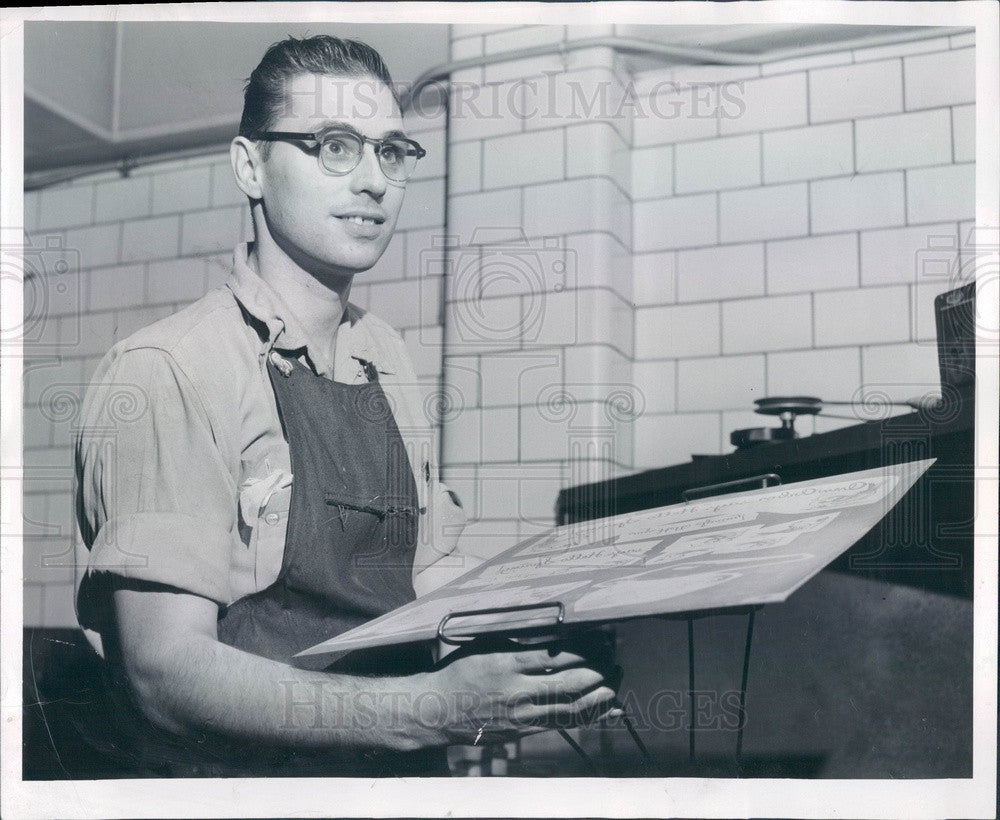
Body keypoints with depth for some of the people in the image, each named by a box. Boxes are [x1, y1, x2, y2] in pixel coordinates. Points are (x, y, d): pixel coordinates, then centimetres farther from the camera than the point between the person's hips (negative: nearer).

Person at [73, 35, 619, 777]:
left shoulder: (385, 360, 9)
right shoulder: (165, 373, -11)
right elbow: (166, 671, -17)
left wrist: (558, 660, -2)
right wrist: (435, 710, -25)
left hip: (408, 771, 5)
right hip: (244, 777, -5)